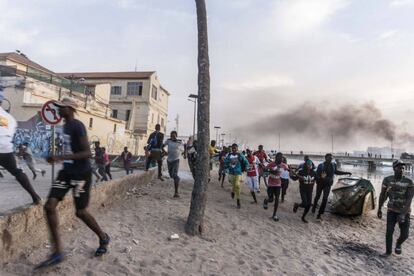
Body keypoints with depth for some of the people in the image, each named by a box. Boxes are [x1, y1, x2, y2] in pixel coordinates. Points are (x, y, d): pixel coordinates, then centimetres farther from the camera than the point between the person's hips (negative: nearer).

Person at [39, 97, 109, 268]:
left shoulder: (77, 126, -17)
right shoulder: (65, 126, 11)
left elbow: (87, 153, -27)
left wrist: (60, 157, -31)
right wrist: (60, 158, 20)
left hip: (81, 174, -8)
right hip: (67, 172, 8)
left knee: (80, 212, 2)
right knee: (50, 206, -2)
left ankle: (103, 238, 27)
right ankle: (58, 252, 8)